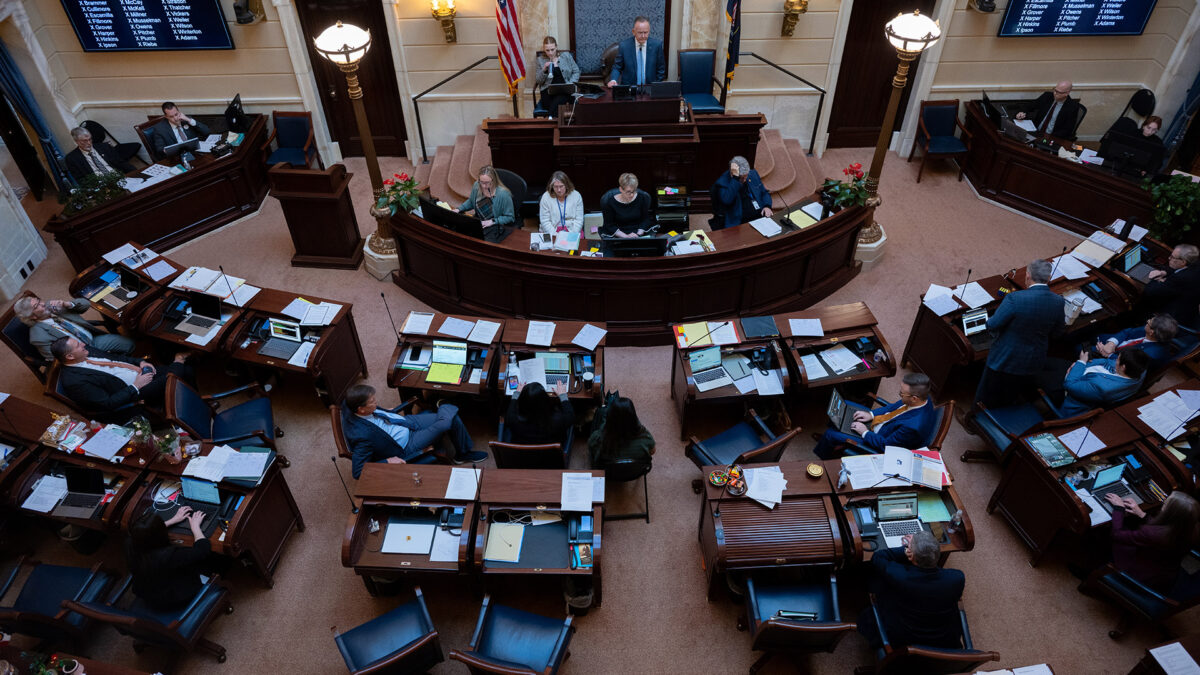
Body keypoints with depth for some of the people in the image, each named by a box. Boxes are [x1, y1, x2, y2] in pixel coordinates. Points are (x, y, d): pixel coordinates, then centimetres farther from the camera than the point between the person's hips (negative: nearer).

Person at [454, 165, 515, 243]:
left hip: (495, 226, -5)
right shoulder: (476, 186, -3)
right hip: (477, 221, 5)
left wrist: (492, 221, -18)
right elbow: (471, 202, 20)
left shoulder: (503, 194, -21)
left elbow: (510, 217, -10)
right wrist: (458, 209, 5)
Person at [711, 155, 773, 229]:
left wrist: (767, 206, 1)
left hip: (761, 215, 5)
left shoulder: (753, 174, 13)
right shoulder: (722, 182, -5)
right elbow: (727, 200, -24)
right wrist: (735, 178, -25)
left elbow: (765, 193, 22)